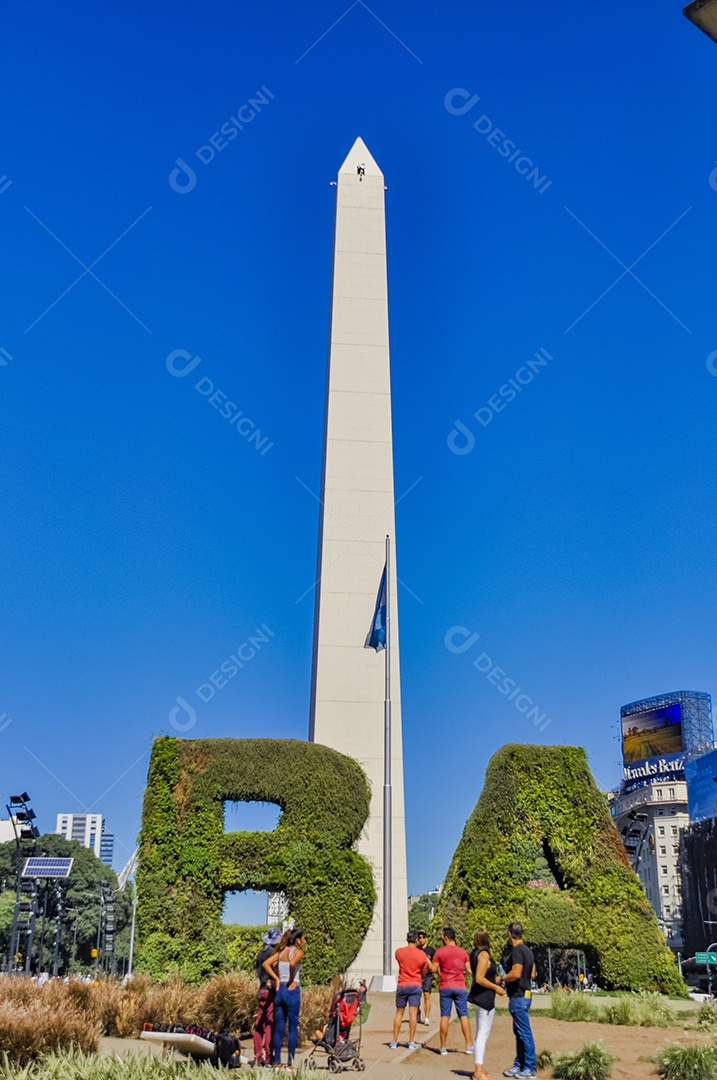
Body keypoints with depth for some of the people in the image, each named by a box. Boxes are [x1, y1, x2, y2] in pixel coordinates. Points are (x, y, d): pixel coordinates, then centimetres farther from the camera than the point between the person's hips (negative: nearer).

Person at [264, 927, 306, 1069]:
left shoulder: (282, 951, 12)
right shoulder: (298, 951, -6)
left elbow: (266, 963, 6)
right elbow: (292, 964, -27)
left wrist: (277, 979, 6)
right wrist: (292, 981, -14)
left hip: (279, 990, 6)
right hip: (292, 991, -6)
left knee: (279, 1029, 10)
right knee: (293, 1029, 3)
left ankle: (277, 1063, 14)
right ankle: (290, 1064, 4)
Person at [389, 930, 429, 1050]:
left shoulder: (399, 952, -4)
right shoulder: (422, 954, -6)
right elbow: (423, 973, 4)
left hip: (402, 985, 1)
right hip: (415, 986, -1)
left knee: (399, 1013, 10)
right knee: (413, 1013, 0)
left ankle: (394, 1041, 10)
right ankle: (411, 1042, -2)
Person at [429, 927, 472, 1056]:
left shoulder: (439, 952, -4)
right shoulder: (463, 952, 2)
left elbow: (434, 969, -1)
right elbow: (469, 971, 3)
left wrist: (428, 961, 17)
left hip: (445, 987, -1)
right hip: (460, 987, 1)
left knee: (445, 1017, 3)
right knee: (464, 1016, 4)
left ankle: (443, 1047, 5)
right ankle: (469, 1046, 1)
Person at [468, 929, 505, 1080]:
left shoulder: (475, 954, 12)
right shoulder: (484, 954, -16)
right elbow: (479, 979, -22)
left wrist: (495, 980, 19)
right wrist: (496, 987, -13)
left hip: (479, 997, 10)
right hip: (485, 998, -10)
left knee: (480, 1034, 15)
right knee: (483, 1034, -6)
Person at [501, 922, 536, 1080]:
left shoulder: (517, 951, -18)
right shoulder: (528, 950, 12)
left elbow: (515, 973, -27)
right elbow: (532, 973, 19)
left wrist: (502, 978, -10)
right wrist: (507, 977, 21)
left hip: (518, 997, -10)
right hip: (524, 994, 10)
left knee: (524, 1033, -3)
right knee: (519, 1033, 16)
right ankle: (519, 1065, 23)